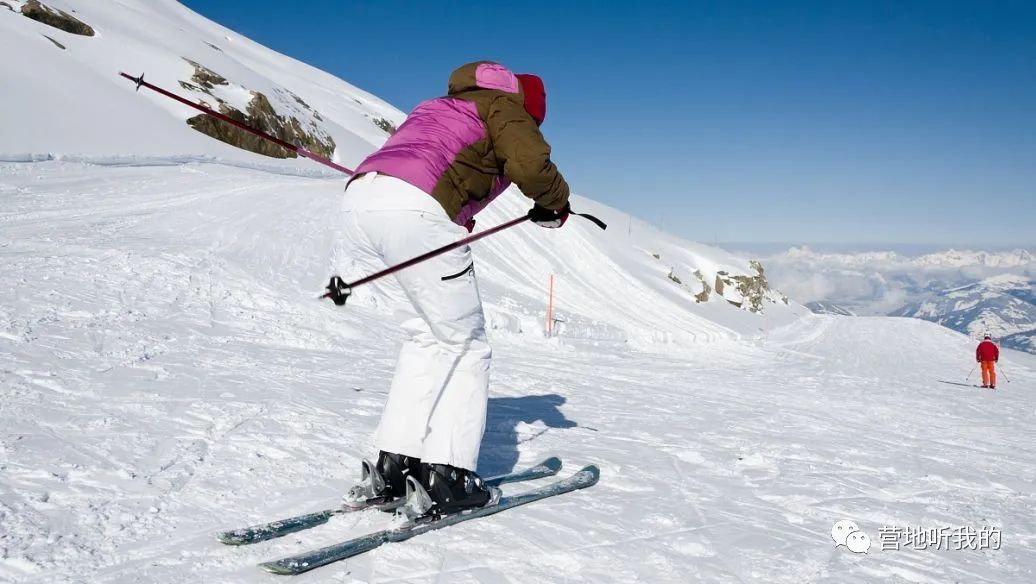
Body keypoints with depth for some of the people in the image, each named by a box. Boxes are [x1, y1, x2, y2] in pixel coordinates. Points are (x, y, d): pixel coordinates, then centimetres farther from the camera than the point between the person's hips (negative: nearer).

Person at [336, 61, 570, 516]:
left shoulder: (435, 107, 38)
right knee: (464, 344, 7)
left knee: (426, 337, 19)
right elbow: (531, 163, -3)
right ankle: (446, 475, 2)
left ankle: (392, 466, 14)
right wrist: (555, 204, 16)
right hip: (415, 209, -8)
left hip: (358, 196, 8)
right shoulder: (504, 106, 15)